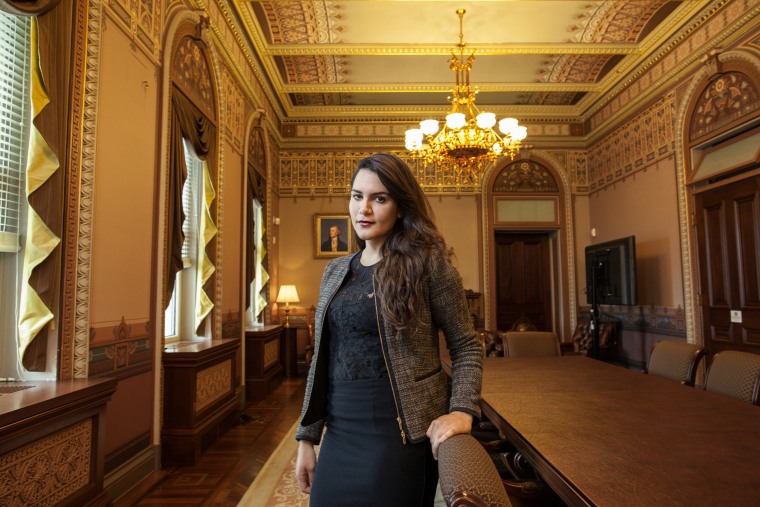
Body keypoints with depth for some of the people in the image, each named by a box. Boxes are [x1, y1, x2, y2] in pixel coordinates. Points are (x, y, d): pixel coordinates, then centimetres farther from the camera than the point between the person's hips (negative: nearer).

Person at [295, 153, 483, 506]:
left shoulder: (426, 262, -7)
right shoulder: (335, 271, 8)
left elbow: (466, 346, -4)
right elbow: (322, 360, 10)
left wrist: (462, 410, -19)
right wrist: (307, 438, 10)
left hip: (401, 430, -5)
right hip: (340, 431, 5)